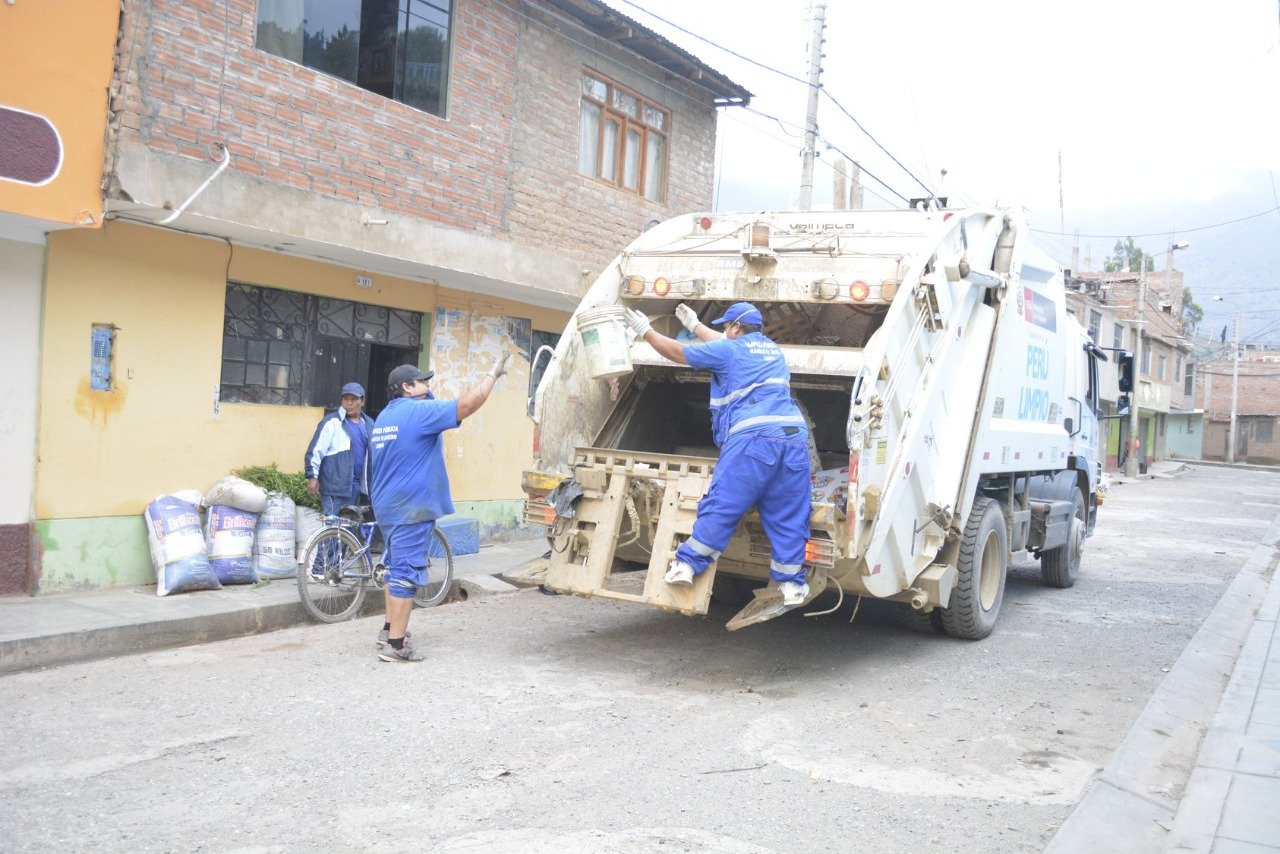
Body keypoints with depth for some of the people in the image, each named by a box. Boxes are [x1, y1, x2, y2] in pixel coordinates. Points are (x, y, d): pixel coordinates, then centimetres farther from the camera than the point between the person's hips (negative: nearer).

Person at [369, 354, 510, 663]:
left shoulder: (384, 418, 16)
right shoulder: (418, 411, -14)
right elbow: (468, 403, -19)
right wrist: (494, 372, -8)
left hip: (388, 507, 10)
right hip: (411, 509, -10)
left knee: (396, 568, 20)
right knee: (406, 573, -6)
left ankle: (390, 629, 29)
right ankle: (396, 645, -3)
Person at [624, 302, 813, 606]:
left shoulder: (728, 350, 8)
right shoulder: (773, 350, 28)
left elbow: (677, 352, 15)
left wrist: (645, 331, 30)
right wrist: (694, 325, 54)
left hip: (752, 437, -5)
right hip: (795, 435, 6)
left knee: (720, 507, -2)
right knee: (789, 515, 7)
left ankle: (686, 565, 3)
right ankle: (791, 584, 8)